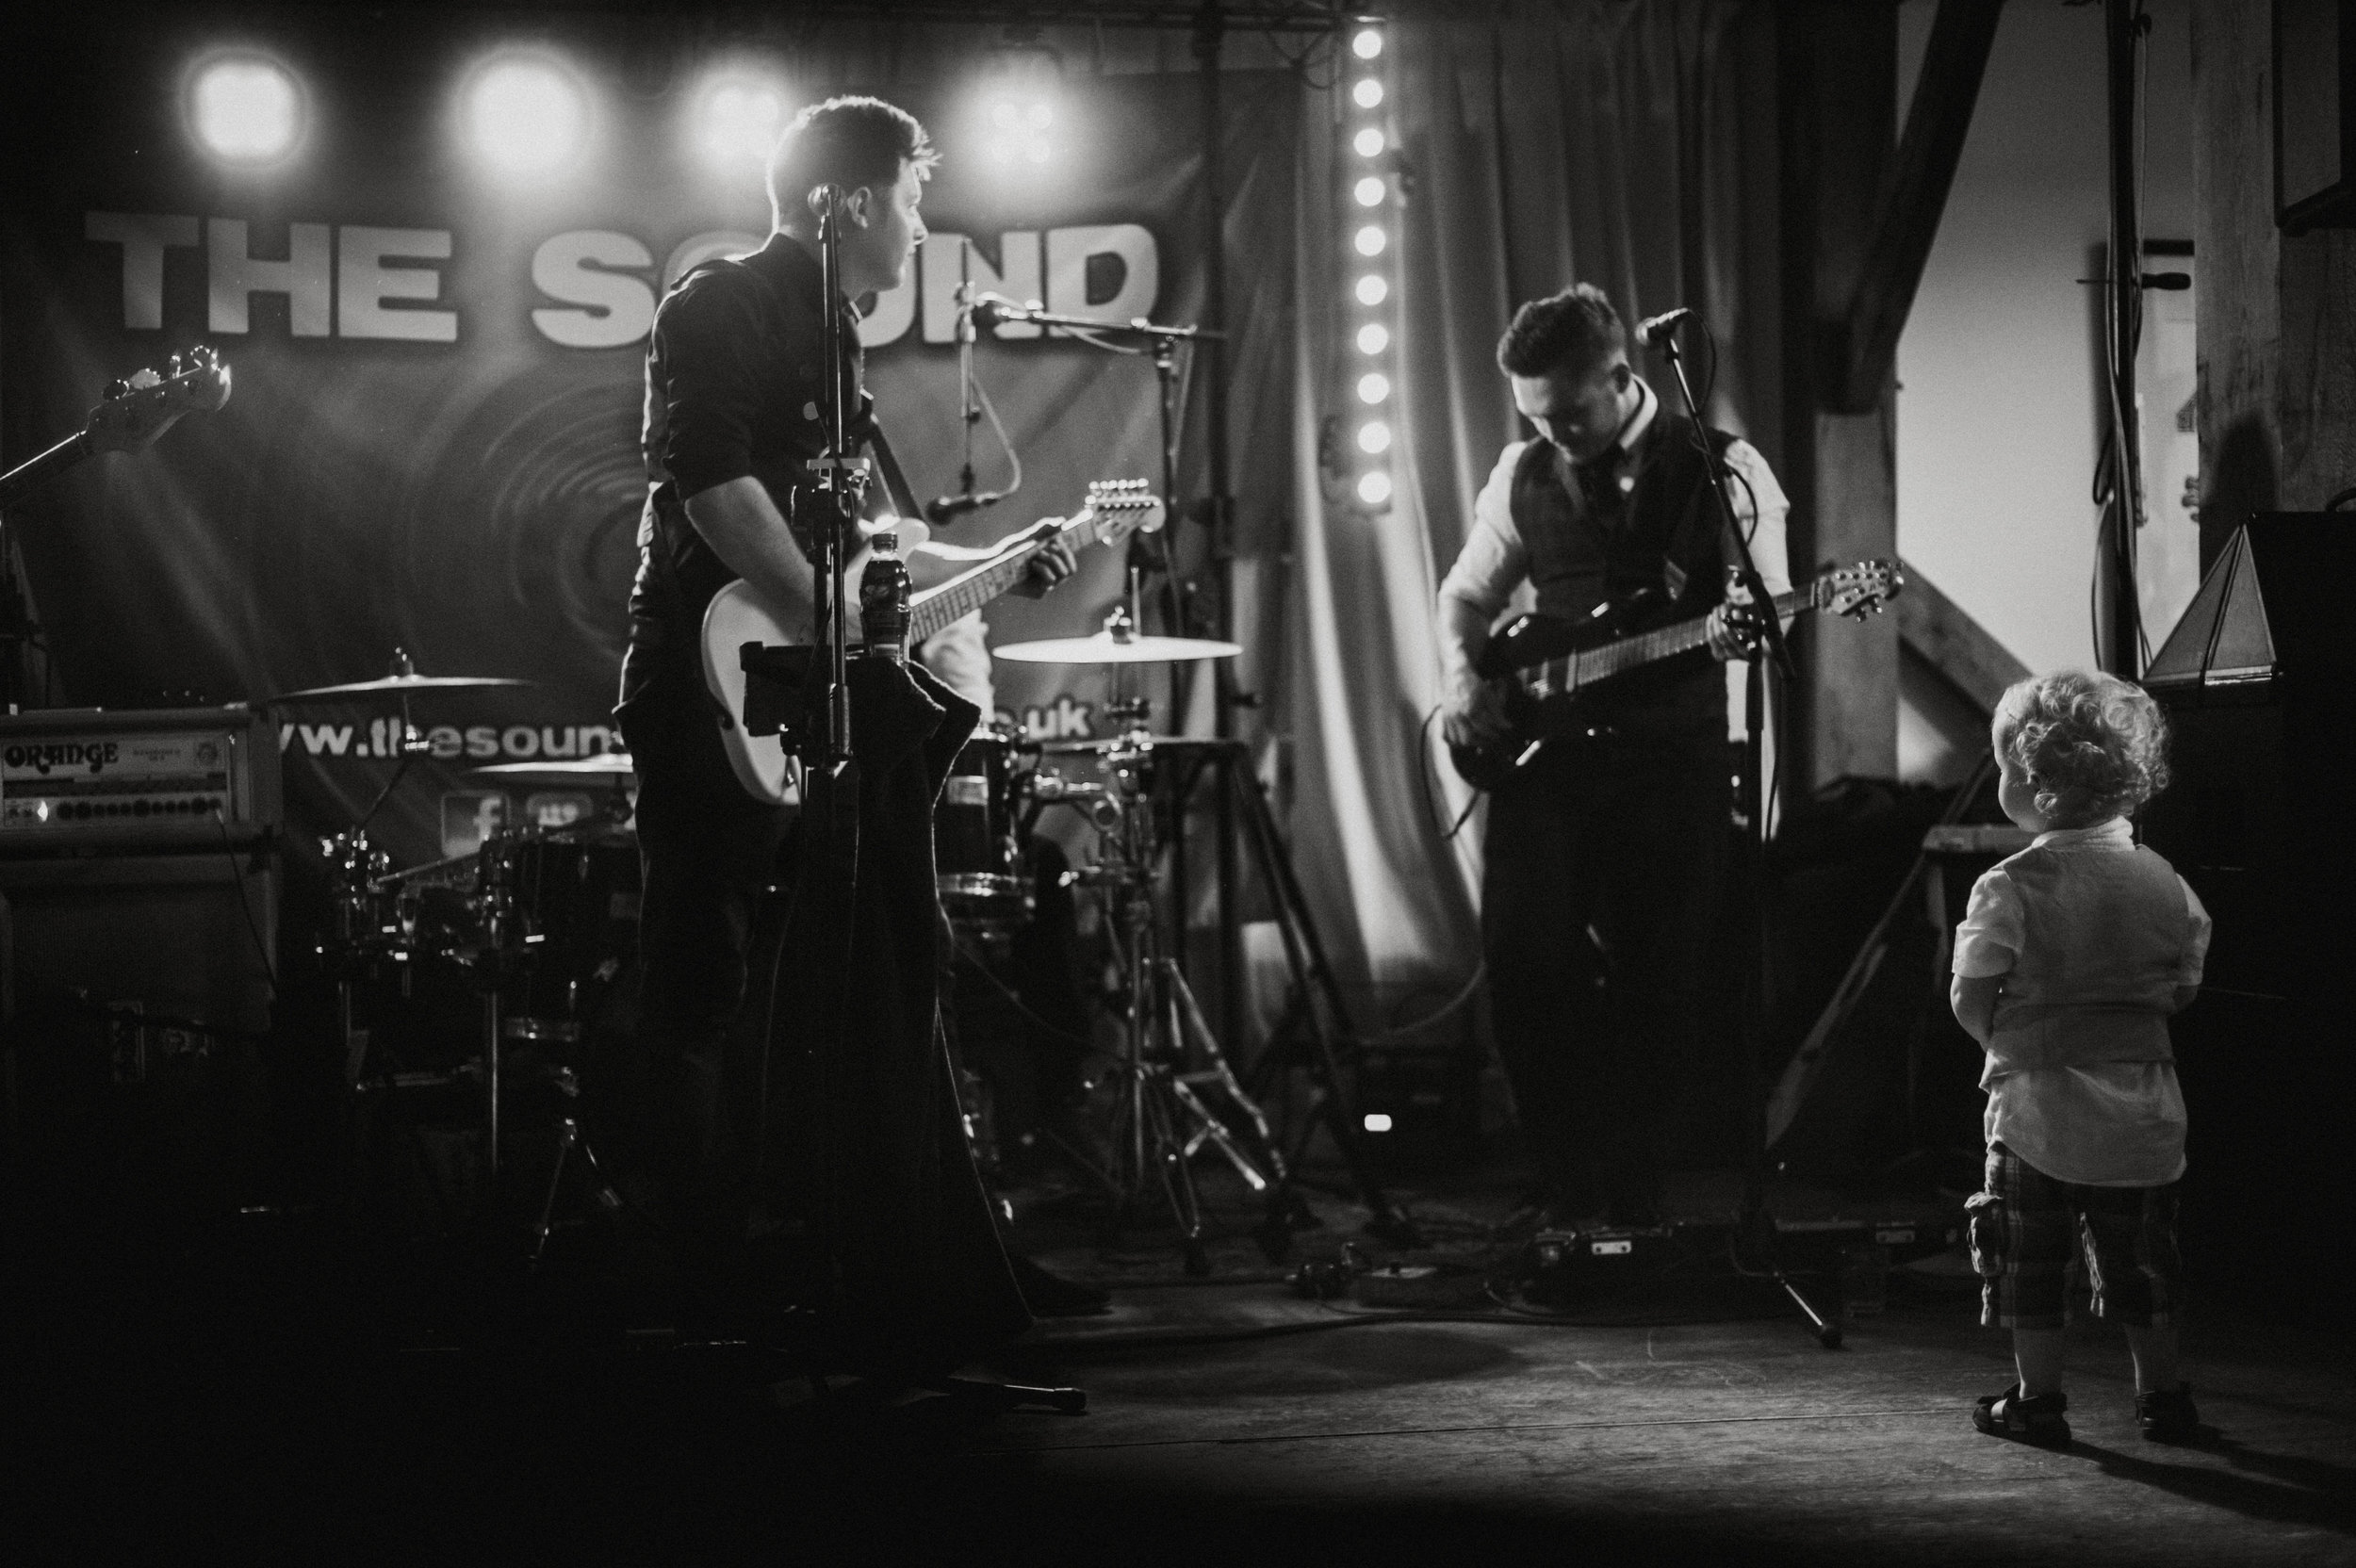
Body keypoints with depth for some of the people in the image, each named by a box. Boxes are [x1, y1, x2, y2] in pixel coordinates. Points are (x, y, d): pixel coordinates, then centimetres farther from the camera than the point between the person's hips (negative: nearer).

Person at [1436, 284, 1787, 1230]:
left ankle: (1629, 1196, 13)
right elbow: (1467, 594, 21)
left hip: (1670, 753, -3)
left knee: (1653, 986, -1)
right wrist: (1462, 677, 1)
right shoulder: (1525, 473, 10)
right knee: (1525, 965, -5)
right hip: (1541, 751, 3)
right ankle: (1567, 1182, 10)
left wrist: (1740, 632, -28)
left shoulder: (1722, 472, -2)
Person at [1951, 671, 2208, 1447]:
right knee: (2140, 1259, 15)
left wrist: (2008, 1042, 6)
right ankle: (2161, 1394, 19)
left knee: (2030, 1262, 7)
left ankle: (2038, 1399, 9)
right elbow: (2185, 984, 8)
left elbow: (1970, 999, -13)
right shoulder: (2163, 880, 1)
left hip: (2040, 1101, -4)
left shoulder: (2010, 888, -14)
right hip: (2143, 1104, 4)